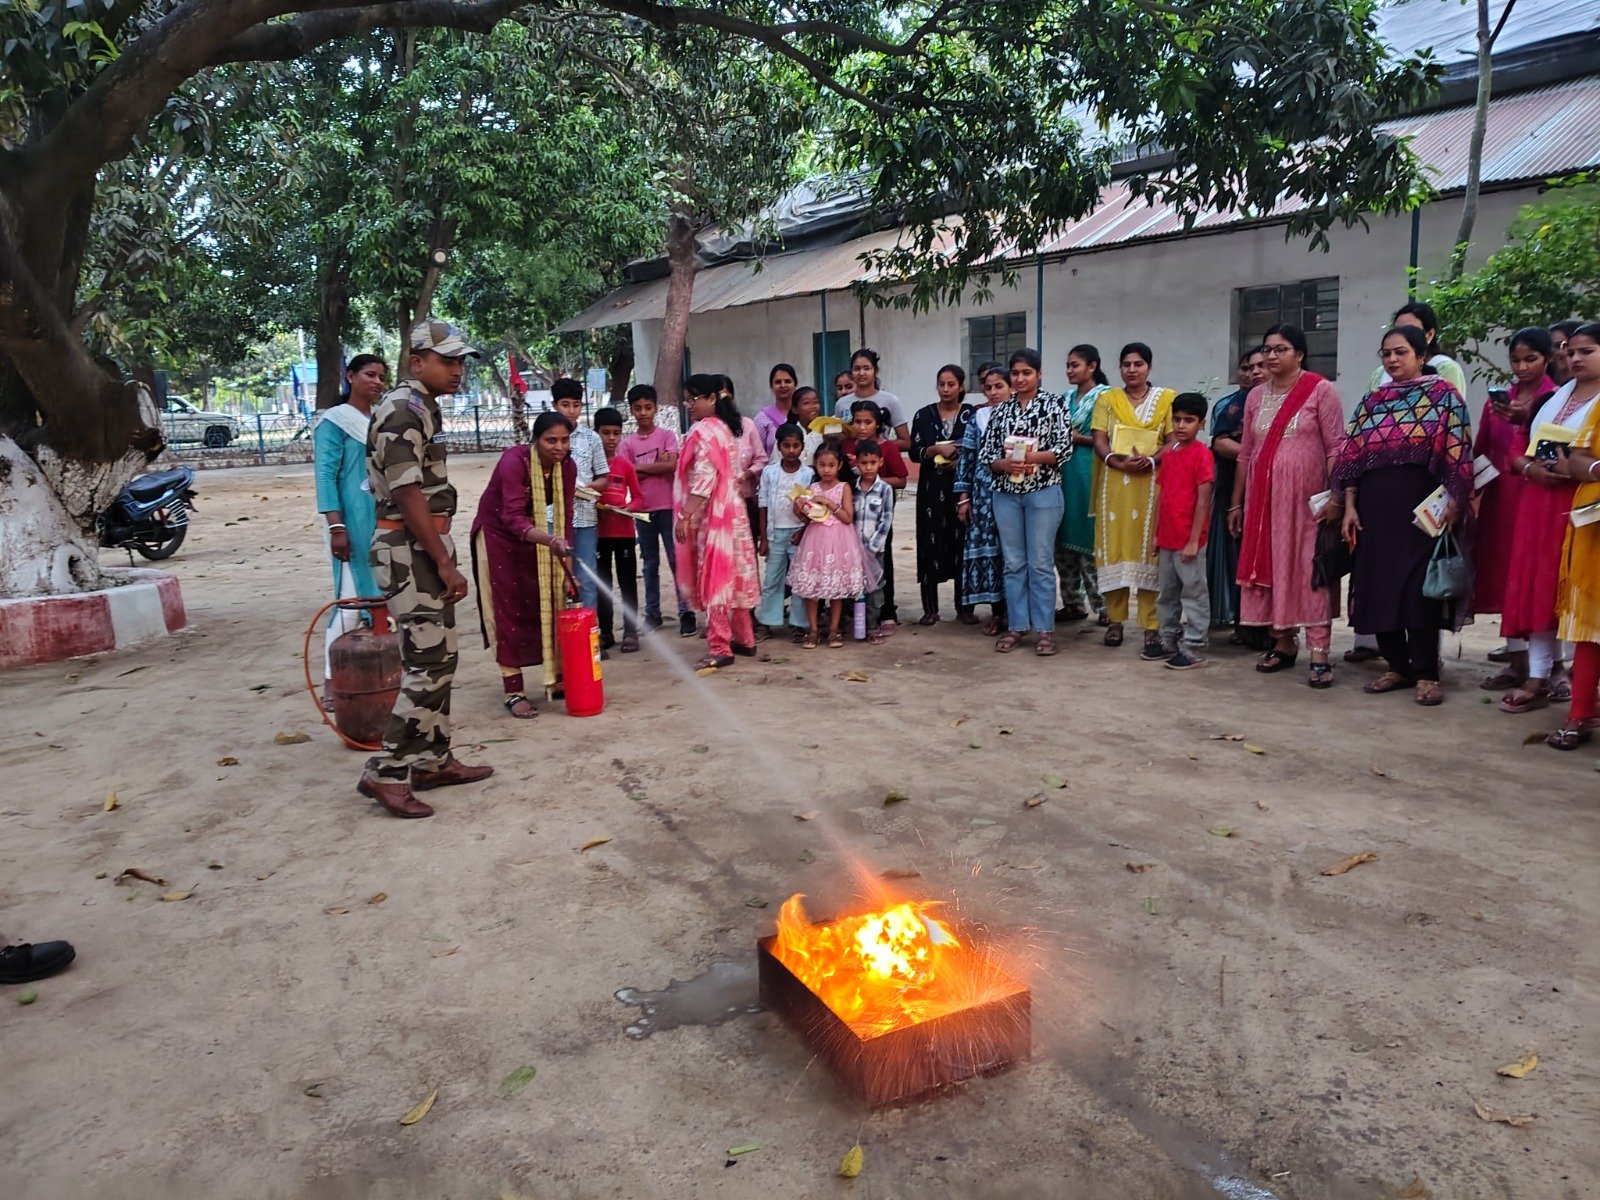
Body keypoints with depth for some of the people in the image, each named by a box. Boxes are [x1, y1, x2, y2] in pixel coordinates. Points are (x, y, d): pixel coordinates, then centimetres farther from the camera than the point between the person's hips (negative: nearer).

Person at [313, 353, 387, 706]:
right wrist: (336, 526, -20)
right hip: (354, 522, -7)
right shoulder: (334, 421, -4)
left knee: (382, 598, 9)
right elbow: (326, 475, -12)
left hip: (385, 521, 7)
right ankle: (332, 683, -2)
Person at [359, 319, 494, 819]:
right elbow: (408, 496, -20)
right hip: (410, 551, -10)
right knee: (427, 666, -10)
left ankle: (434, 761, 22)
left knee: (440, 659, 13)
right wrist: (445, 563, -20)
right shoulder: (400, 411, -14)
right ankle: (385, 774, -3)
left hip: (427, 550, 10)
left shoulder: (425, 409, 16)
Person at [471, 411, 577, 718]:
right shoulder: (514, 461, -30)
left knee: (550, 605, 6)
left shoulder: (567, 467, -13)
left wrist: (565, 566, -11)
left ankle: (555, 678, 18)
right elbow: (513, 518, -39)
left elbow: (565, 516, -8)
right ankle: (513, 691, 0)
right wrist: (550, 541, -56)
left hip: (533, 536, 6)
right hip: (497, 534, -5)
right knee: (508, 610, -5)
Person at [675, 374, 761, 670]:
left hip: (711, 513, -10)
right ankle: (744, 639, 20)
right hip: (731, 510, 10)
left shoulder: (704, 431, -15)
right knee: (732, 575, 13)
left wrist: (685, 516, -22)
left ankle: (719, 648, -5)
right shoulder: (725, 428, 15)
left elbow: (703, 479, -22)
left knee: (714, 577, -7)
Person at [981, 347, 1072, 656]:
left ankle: (1045, 629, 7)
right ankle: (1016, 626, 15)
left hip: (1043, 492, -3)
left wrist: (1032, 457, -19)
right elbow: (985, 454, 8)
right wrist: (1004, 464, -13)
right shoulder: (1001, 410, 11)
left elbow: (1065, 447, -7)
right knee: (1013, 563, 7)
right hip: (1006, 493, 4)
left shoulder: (1054, 403, 2)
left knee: (1041, 563, -1)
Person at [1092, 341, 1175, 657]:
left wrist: (1150, 459, -18)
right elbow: (1099, 441, 3)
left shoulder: (1167, 398, 7)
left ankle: (1152, 627, -5)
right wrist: (1118, 461, -16)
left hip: (1151, 483, -2)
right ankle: (1115, 620, 12)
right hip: (1114, 482, 2)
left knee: (1147, 550, -5)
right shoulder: (1107, 399, 12)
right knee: (1114, 548, 2)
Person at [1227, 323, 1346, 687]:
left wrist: (1334, 496, -15)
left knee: (1308, 568, -7)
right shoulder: (1256, 396, 12)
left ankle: (1320, 653, -6)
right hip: (1263, 497, 5)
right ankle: (1282, 643, 18)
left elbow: (1335, 448, -7)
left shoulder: (1320, 390, -3)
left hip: (1306, 497, -5)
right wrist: (1236, 503, 12)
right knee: (1269, 566, 6)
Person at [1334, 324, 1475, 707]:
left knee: (1420, 588, -4)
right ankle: (1397, 666, 18)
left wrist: (1452, 505, -13)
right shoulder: (1372, 400, 12)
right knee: (1378, 586, 6)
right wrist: (1349, 506, 2)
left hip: (1421, 508, -5)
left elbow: (1457, 454, -6)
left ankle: (1426, 673, 5)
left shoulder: (1443, 395, 0)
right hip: (1375, 508, 5)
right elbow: (1352, 455, 9)